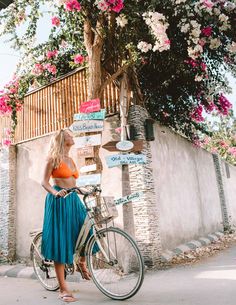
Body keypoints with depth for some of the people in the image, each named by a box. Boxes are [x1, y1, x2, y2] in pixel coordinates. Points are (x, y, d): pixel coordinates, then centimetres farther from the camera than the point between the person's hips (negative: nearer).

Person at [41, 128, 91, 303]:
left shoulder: (70, 160, 17)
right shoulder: (54, 158, -2)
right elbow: (45, 182, -5)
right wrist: (55, 193, -22)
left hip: (73, 199, 7)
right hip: (59, 201, -7)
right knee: (60, 240, -4)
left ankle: (82, 263, 26)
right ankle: (63, 289, 3)